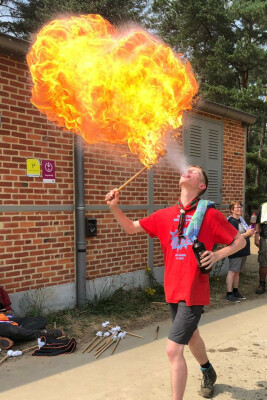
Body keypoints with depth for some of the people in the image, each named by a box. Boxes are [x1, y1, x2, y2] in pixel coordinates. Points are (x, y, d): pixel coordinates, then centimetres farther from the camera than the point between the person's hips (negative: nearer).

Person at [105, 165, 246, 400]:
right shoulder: (165, 215, 2)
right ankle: (208, 372, 57)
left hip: (194, 292, -6)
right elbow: (131, 228, 7)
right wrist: (114, 207, -8)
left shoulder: (210, 214, -11)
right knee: (191, 335, 28)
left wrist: (217, 255, -18)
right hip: (173, 290, 6)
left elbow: (240, 241, -1)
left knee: (174, 349, -11)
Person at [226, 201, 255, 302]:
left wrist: (250, 233, 3)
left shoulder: (241, 219, 14)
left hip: (243, 250, 9)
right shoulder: (231, 221, -13)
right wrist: (246, 234, -20)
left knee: (237, 271, 14)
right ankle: (229, 294, -1)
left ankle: (235, 291, 23)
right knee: (232, 271, -5)